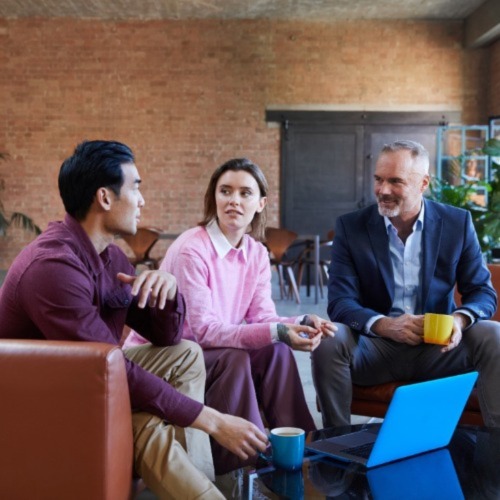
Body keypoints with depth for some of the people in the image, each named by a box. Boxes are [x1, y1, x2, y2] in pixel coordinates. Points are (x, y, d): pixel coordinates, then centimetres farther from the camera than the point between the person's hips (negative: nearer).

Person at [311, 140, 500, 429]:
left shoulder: (458, 223, 0)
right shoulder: (351, 227, -3)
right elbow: (340, 302, -10)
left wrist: (459, 320, -24)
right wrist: (385, 325, -31)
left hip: (439, 347, 1)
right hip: (375, 347, 0)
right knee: (329, 341, -30)